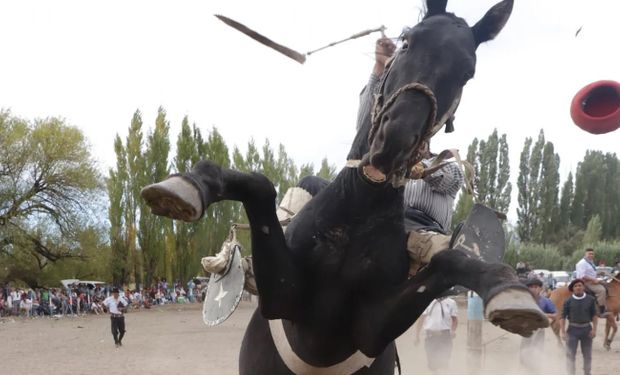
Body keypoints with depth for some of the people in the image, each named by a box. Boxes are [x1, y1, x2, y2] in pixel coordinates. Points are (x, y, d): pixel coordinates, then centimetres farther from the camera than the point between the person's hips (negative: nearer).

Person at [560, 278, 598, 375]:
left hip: (586, 329, 2)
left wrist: (594, 329, -5)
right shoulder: (569, 301, -5)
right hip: (573, 329, -1)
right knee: (570, 354, -1)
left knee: (587, 354, 12)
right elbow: (563, 316, -4)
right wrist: (562, 331, -9)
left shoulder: (590, 299, -1)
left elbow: (594, 315, 2)